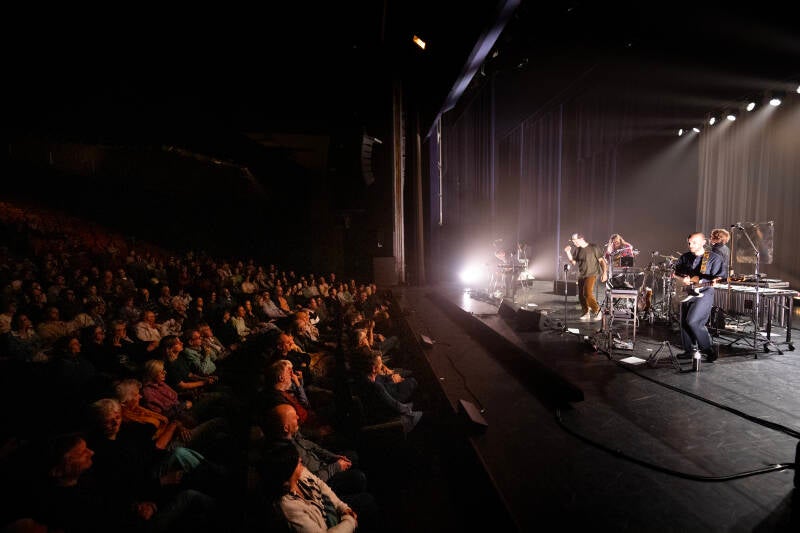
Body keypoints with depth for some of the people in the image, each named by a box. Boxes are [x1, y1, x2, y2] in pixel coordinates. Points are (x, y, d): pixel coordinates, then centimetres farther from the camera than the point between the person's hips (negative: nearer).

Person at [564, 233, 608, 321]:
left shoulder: (593, 247, -8)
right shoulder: (577, 250, 8)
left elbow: (602, 260, -4)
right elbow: (572, 262, 8)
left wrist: (604, 273, -10)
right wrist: (568, 252, -4)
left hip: (591, 274, -6)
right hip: (581, 275, 6)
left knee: (587, 293, -20)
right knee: (581, 296, 5)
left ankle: (597, 311, -3)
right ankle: (586, 313, 20)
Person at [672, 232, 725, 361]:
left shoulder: (714, 258, -2)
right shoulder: (685, 257, 12)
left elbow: (718, 277, -7)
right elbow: (674, 272, 16)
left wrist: (714, 281, -27)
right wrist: (681, 279, -2)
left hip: (704, 293, -5)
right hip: (686, 293, 6)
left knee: (692, 321, -19)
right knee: (683, 323, 5)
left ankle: (707, 349, -2)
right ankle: (689, 350, 21)